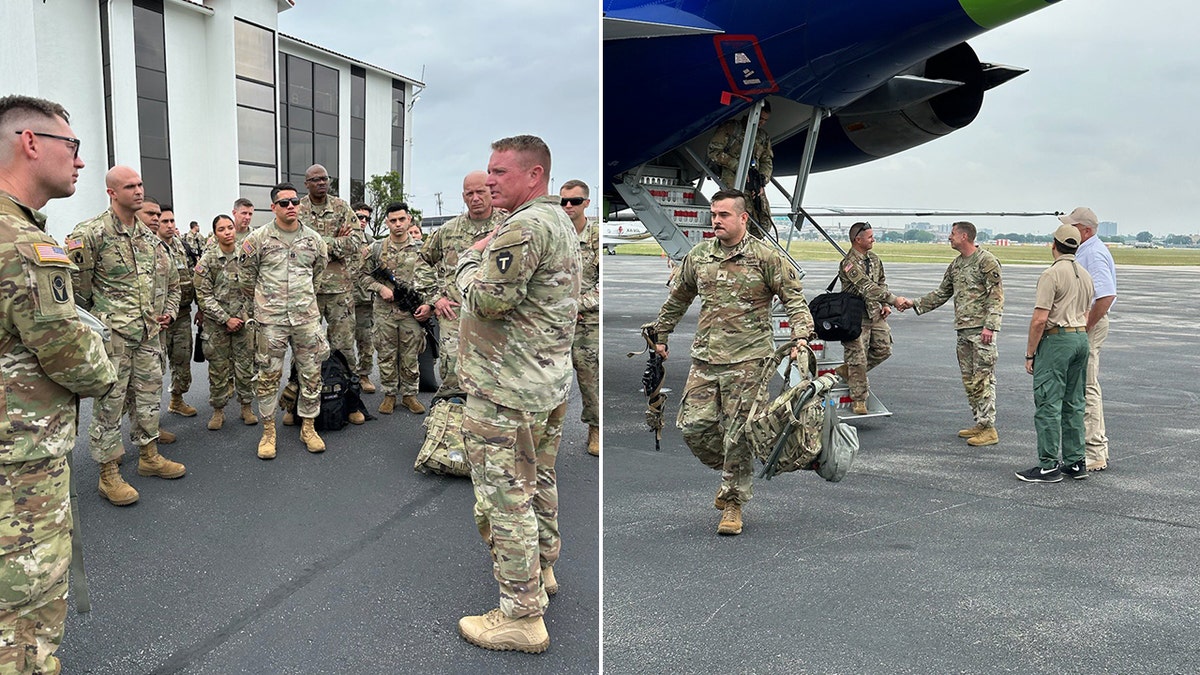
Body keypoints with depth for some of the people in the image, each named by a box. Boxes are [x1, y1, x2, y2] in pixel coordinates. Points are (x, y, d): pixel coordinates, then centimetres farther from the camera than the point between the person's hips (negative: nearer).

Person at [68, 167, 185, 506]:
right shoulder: (91, 233, -11)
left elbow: (171, 278, 23)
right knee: (109, 402, 1)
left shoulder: (150, 237, 11)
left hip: (148, 334, 7)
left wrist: (169, 310, 13)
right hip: (112, 335, -7)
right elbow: (74, 281, -11)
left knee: (148, 395, 15)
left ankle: (150, 456, 30)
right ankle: (109, 474, 10)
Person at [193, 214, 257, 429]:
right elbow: (204, 296, -6)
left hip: (244, 319, 1)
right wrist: (226, 319, -11)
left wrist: (249, 314, -4)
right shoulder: (207, 260, -5)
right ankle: (218, 410, 17)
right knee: (218, 367, 5)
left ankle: (246, 406, 19)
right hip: (216, 322, -1)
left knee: (246, 364, 6)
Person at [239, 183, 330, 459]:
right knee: (268, 375, 4)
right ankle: (268, 431, 16)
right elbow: (246, 276, 7)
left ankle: (308, 427, 20)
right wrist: (259, 305, 14)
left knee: (311, 373, 6)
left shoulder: (314, 239, 6)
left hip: (306, 317, 2)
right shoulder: (258, 238, -3)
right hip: (270, 319, -2)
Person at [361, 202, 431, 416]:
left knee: (410, 356, 7)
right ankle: (389, 394, 19)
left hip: (412, 313, 0)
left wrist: (429, 304, -6)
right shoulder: (376, 249, 4)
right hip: (385, 312, 0)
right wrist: (380, 287, -9)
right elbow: (364, 276, 8)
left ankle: (409, 394, 19)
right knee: (387, 356, 7)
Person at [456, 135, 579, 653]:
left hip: (506, 392, -11)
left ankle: (520, 615, 6)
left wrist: (471, 259, -4)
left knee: (505, 496, -3)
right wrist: (485, 257, 9)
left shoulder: (524, 228, -20)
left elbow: (487, 300, -22)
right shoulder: (560, 221, 14)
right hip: (549, 382, 11)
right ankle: (541, 572, 40)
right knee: (538, 481, 23)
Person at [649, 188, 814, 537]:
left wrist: (800, 336, -14)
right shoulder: (697, 256, 11)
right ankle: (729, 471, 29)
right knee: (694, 424, 0)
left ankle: (733, 502, 14)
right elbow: (677, 299, 24)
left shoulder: (766, 257, -2)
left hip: (748, 359, -4)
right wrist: (661, 334, 28)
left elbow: (794, 298, -1)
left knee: (738, 433, -2)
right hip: (704, 357, 5)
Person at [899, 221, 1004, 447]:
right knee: (969, 379, 11)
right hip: (962, 328, 9)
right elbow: (942, 293, 25)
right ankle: (980, 423, 19)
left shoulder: (986, 261, -8)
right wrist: (915, 304, 19)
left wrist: (989, 325, -21)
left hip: (981, 329, -9)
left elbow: (996, 296, -13)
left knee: (984, 378, -8)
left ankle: (989, 429, -5)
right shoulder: (955, 265, 17)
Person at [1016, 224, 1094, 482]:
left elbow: (1040, 319, -17)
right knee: (1074, 404, 13)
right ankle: (1076, 462, 18)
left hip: (1056, 339, -9)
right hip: (1082, 338, 9)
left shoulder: (1052, 274, -12)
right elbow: (1086, 315, 18)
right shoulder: (1085, 275, 14)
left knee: (1048, 404, -5)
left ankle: (1049, 466, -4)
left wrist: (1030, 354, -10)